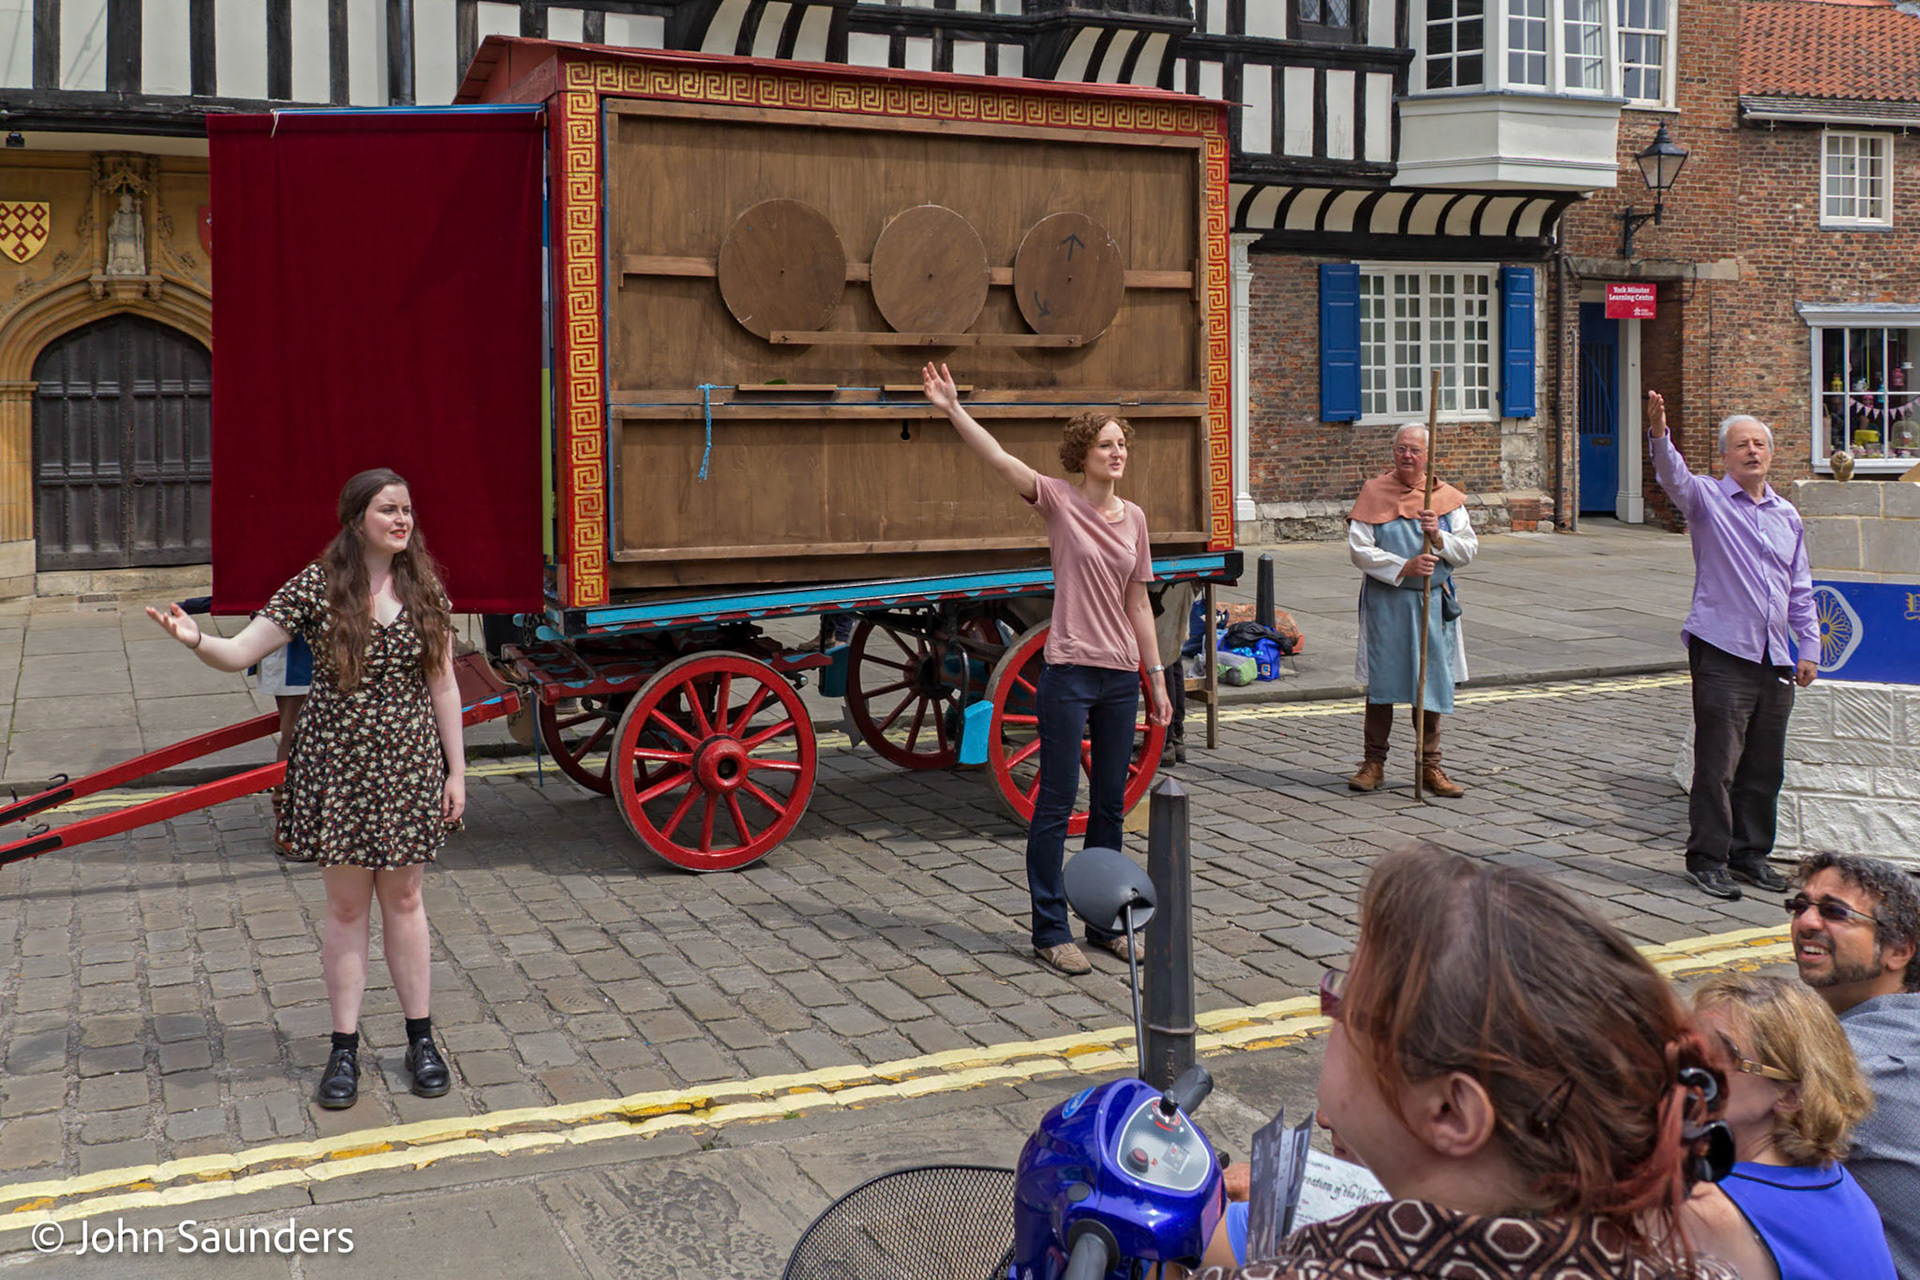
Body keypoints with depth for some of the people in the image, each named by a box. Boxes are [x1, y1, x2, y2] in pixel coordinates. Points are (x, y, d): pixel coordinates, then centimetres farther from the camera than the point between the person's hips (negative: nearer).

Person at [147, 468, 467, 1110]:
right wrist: (196, 639, -30)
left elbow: (442, 685, 5)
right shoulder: (317, 587, -6)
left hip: (410, 765, 2)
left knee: (403, 899, 10)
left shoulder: (426, 589, 1)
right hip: (336, 764, -1)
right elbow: (241, 652, -8)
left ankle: (420, 1038, 22)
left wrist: (456, 769, 4)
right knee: (346, 905, 6)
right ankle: (344, 1048, 17)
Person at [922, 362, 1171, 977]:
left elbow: (1138, 603, 14)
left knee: (1110, 805, 12)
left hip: (1121, 677, 5)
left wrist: (1158, 677, 13)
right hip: (1069, 672, -5)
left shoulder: (1134, 517, 9)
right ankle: (1050, 931, 8)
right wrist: (952, 409, -29)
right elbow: (999, 459, -17)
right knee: (1056, 802, 0)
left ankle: (1105, 924, 24)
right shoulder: (1059, 499, -4)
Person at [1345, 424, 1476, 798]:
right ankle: (1374, 762, 13)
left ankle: (1429, 766, 14)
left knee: (1431, 680, 4)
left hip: (1431, 603, 2)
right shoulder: (1373, 493, -1)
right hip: (1385, 602, -2)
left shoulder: (1446, 498, 6)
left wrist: (1438, 535, -15)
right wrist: (1405, 567, -17)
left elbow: (1468, 551, 3)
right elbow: (1359, 550, -8)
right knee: (1381, 680, 2)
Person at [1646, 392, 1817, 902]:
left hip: (1776, 659, 5)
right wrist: (1659, 433, -40)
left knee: (1765, 766, 10)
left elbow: (1799, 590, 20)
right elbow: (1673, 477, -22)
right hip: (1722, 653, -5)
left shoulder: (1787, 516, 16)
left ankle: (1751, 853, 22)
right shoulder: (1707, 499, 1)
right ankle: (1708, 858, 4)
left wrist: (1809, 648, 14)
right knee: (1717, 763, -5)